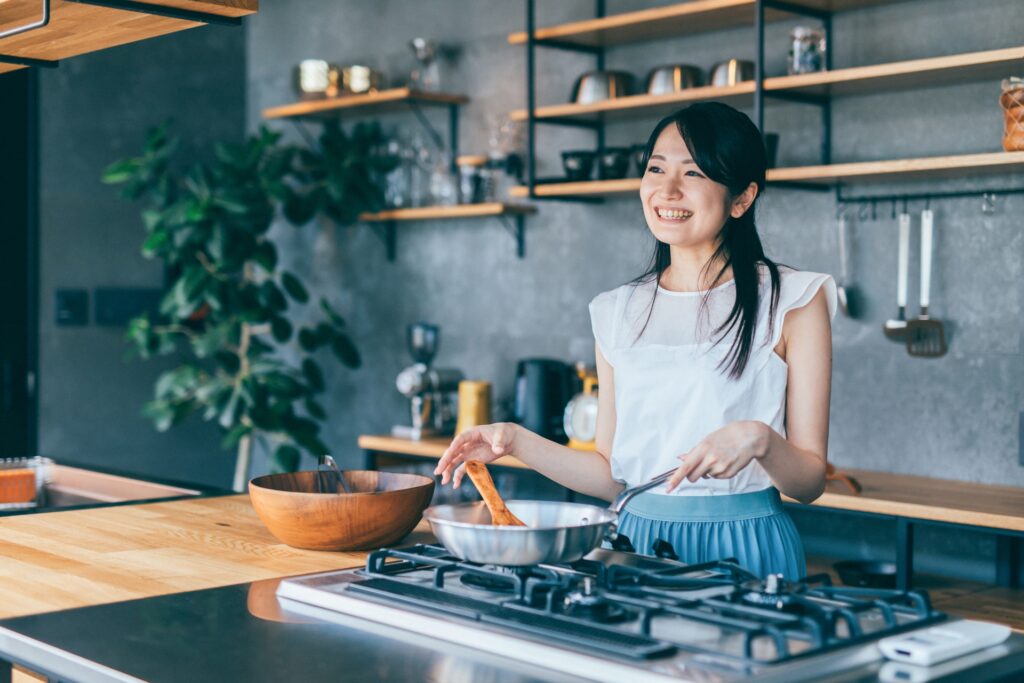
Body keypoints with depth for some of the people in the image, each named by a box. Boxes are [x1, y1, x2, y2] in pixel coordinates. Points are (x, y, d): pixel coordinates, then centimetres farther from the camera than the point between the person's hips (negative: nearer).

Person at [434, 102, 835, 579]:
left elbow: (809, 481, -2)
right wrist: (516, 442, 2)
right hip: (637, 540, 4)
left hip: (744, 552, -3)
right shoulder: (619, 312, 10)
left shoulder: (792, 300, -1)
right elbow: (614, 476, 11)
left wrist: (759, 439, -21)